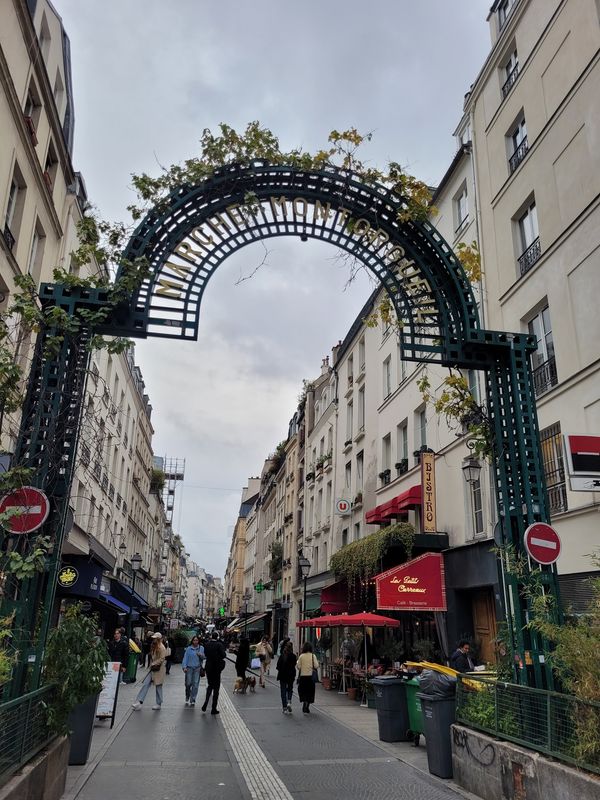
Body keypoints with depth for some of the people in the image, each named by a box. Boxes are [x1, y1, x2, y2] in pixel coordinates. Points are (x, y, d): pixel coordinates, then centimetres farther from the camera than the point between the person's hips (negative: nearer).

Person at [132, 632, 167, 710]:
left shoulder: (162, 648, -15)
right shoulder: (154, 647, 11)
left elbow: (162, 659, -20)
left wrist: (153, 664, -16)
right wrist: (151, 665, 8)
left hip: (159, 669, -8)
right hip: (152, 669, 8)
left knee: (158, 686, 3)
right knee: (145, 684, 0)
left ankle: (158, 704, 16)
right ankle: (139, 702, 0)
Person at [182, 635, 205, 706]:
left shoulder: (201, 648, 6)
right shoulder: (188, 649, 1)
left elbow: (204, 657, 8)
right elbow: (185, 658, 0)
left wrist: (201, 655, -13)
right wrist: (184, 667, -9)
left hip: (197, 668, 1)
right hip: (189, 668, -1)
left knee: (195, 684, -2)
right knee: (188, 683, 0)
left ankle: (192, 700, 8)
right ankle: (187, 698, 25)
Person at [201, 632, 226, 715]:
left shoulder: (206, 644, -3)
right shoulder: (219, 645, -16)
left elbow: (205, 654, 5)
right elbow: (223, 655, -20)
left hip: (208, 667, 4)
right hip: (216, 667, -4)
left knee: (210, 685, 22)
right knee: (216, 687, 7)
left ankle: (205, 703, 8)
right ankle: (214, 708, 9)